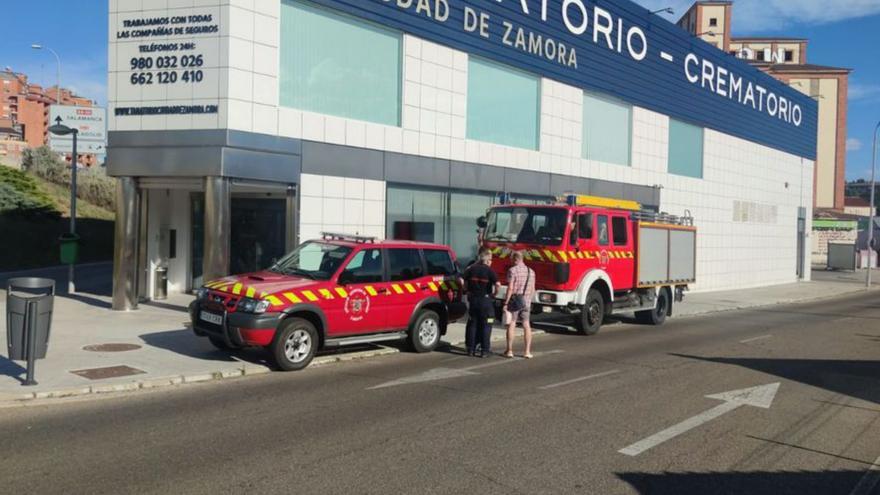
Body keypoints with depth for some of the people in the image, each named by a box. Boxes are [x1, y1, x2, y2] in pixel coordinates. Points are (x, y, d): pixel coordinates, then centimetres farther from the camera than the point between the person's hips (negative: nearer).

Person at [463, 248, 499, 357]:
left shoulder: (471, 269, 4)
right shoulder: (489, 271, -10)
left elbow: (465, 285, 7)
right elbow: (497, 285, -19)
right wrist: (494, 293, -2)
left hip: (473, 300, 4)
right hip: (485, 300, -4)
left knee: (472, 324, 12)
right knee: (486, 326, 3)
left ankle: (471, 348, 14)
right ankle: (484, 350, 2)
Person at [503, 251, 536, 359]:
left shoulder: (512, 270, -11)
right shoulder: (531, 271, 7)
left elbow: (510, 288, -15)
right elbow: (532, 290, 10)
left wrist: (506, 303, -12)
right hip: (526, 301, 5)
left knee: (511, 325, 1)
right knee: (526, 325, 8)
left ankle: (509, 351, 3)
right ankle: (527, 351, 7)